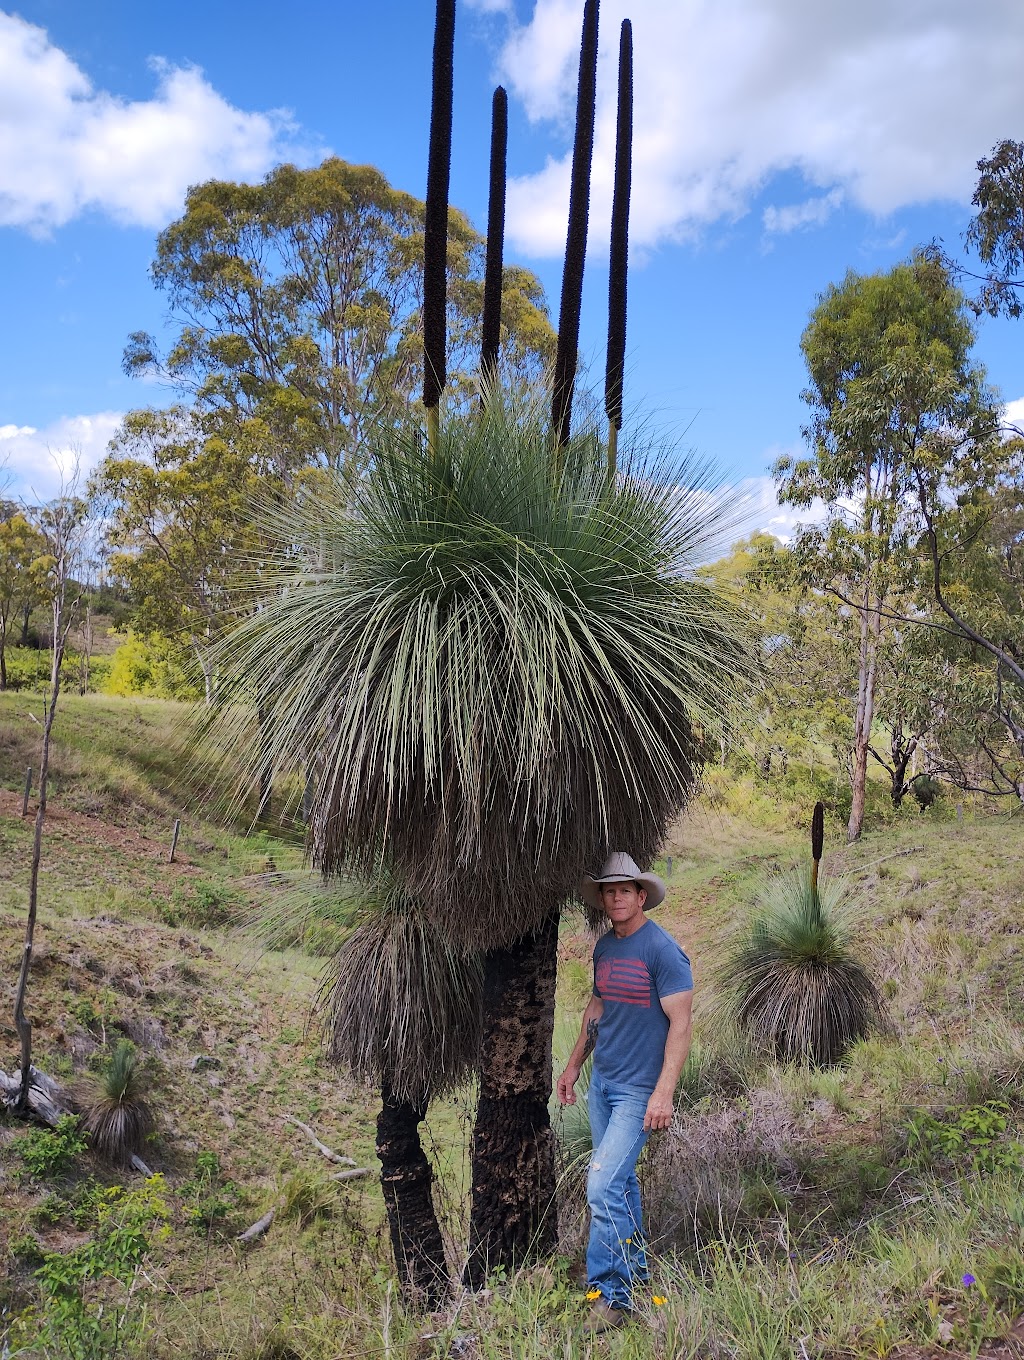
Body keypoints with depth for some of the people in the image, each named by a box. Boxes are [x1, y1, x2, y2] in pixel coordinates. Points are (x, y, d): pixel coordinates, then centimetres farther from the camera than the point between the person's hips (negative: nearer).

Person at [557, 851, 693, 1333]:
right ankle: (635, 1267, 33)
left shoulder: (662, 949, -15)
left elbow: (680, 1023, -17)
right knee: (620, 1179, 16)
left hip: (638, 1090, -7)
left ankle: (610, 1291, 2)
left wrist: (663, 1093, -21)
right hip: (601, 1080, 7)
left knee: (603, 1186, -11)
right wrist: (573, 1065, 20)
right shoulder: (603, 947, 7)